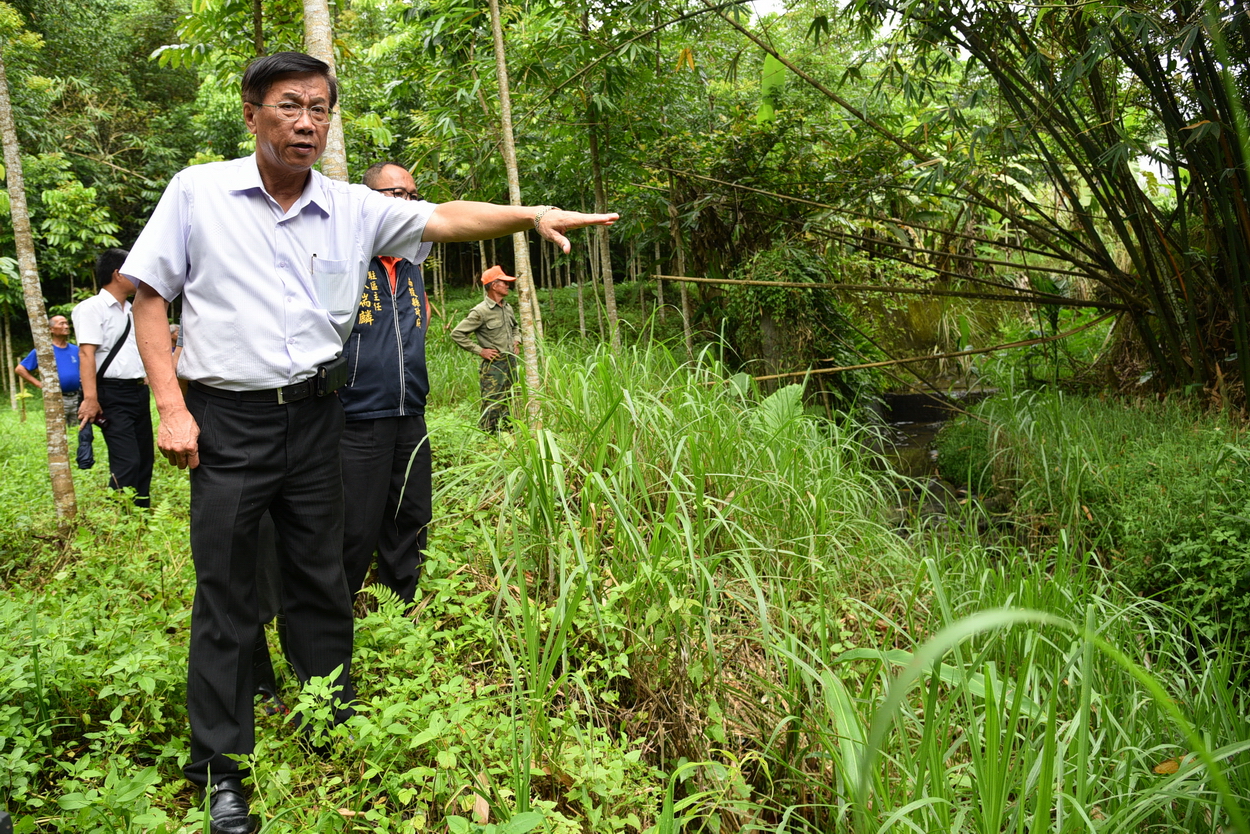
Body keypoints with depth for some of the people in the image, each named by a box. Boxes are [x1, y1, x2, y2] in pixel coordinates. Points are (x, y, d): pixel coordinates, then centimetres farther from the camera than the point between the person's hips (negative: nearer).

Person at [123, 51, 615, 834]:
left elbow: (447, 217, -4)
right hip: (227, 421, -2)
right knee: (226, 593, 3)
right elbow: (148, 296, 0)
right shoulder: (197, 191, -2)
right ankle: (222, 770, 18)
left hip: (315, 416, 3)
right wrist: (172, 409, -8)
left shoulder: (353, 209, 4)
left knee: (322, 583, 12)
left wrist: (531, 215, -20)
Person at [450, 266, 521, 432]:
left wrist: (516, 341, 12)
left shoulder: (508, 308, 11)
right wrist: (480, 350, -14)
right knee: (492, 407, -5)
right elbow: (457, 334, -13)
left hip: (511, 363, 7)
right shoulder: (480, 312, -13)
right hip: (493, 365, -7)